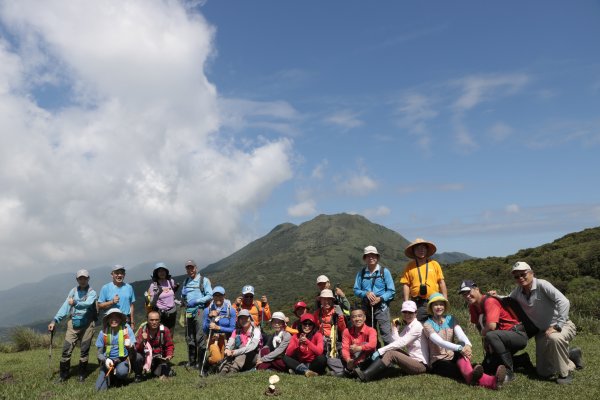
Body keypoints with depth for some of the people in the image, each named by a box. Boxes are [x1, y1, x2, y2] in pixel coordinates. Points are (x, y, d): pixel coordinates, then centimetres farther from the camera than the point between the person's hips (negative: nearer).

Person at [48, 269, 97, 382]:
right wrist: (55, 320, -6)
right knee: (66, 349, -2)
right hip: (73, 323, 2)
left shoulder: (92, 293, -2)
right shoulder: (73, 291, 8)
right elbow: (65, 306, 2)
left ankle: (82, 375, 19)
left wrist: (75, 303, -39)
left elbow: (88, 304, -22)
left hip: (87, 325, -2)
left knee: (84, 350, 5)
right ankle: (63, 374, 12)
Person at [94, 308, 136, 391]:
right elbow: (99, 354, 1)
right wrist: (106, 360, -21)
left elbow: (133, 350, -12)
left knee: (121, 372, -34)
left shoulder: (126, 329, -11)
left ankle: (119, 378, 4)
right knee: (100, 388, -15)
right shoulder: (103, 332, -6)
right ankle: (110, 376, 19)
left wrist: (130, 347, -37)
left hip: (122, 360, -2)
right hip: (108, 361, 2)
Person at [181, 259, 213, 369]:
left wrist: (196, 301, -14)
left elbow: (210, 296, -6)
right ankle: (191, 361, 18)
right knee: (189, 337, 9)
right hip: (188, 311, 6)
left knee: (200, 337, -9)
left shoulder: (204, 280, 1)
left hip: (199, 310, -6)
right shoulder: (186, 281, 19)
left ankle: (201, 362, -4)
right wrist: (183, 300, 4)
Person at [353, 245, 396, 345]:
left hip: (381, 306, -3)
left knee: (386, 334, -12)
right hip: (366, 307, 4)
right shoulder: (361, 273, 7)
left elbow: (391, 291, -1)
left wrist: (380, 298, -15)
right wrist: (366, 293, -12)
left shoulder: (384, 271, 0)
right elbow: (356, 290, 7)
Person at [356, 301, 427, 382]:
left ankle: (366, 375, -28)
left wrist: (380, 351, -25)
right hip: (411, 360, 8)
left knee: (391, 354, -24)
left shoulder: (417, 326, -13)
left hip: (421, 364, -8)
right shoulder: (407, 326, 13)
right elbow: (397, 341, -2)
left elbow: (401, 343, -23)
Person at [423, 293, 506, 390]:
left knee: (462, 346, -32)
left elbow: (461, 335, -13)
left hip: (453, 357, 4)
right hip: (438, 362, -4)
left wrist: (467, 345, -37)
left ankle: (471, 376, -63)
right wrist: (459, 348, -40)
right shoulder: (428, 325, -6)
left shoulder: (451, 320, 7)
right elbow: (440, 342, -24)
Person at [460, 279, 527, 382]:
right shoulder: (473, 307, 3)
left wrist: (483, 333, -13)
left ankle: (509, 373, -21)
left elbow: (491, 326, -33)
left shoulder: (489, 301, -22)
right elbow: (479, 325, 9)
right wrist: (485, 342, -5)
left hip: (518, 334, -9)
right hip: (503, 338, 9)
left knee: (491, 336, -37)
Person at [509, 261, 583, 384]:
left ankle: (565, 373, -18)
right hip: (542, 332, 7)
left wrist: (557, 326, -34)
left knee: (555, 338, -43)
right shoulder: (518, 291, -2)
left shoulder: (542, 285, -22)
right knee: (544, 372, 8)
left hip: (562, 326, -6)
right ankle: (571, 355, 33)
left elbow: (564, 302, -31)